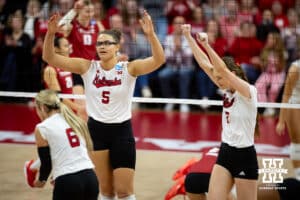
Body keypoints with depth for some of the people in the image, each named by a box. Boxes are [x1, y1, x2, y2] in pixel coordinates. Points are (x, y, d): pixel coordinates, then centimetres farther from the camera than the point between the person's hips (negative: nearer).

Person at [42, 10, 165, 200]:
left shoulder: (129, 68, -9)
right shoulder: (87, 67, -3)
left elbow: (159, 60, -24)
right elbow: (50, 57, -8)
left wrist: (151, 34, -40)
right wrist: (51, 33, -25)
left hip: (121, 131, -2)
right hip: (96, 130, 2)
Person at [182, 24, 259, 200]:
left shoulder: (248, 91, -14)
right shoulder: (228, 90, 6)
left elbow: (222, 69, -28)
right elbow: (205, 64, 4)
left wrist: (206, 45, -32)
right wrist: (189, 37, 0)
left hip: (244, 155, -7)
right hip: (225, 152, 7)